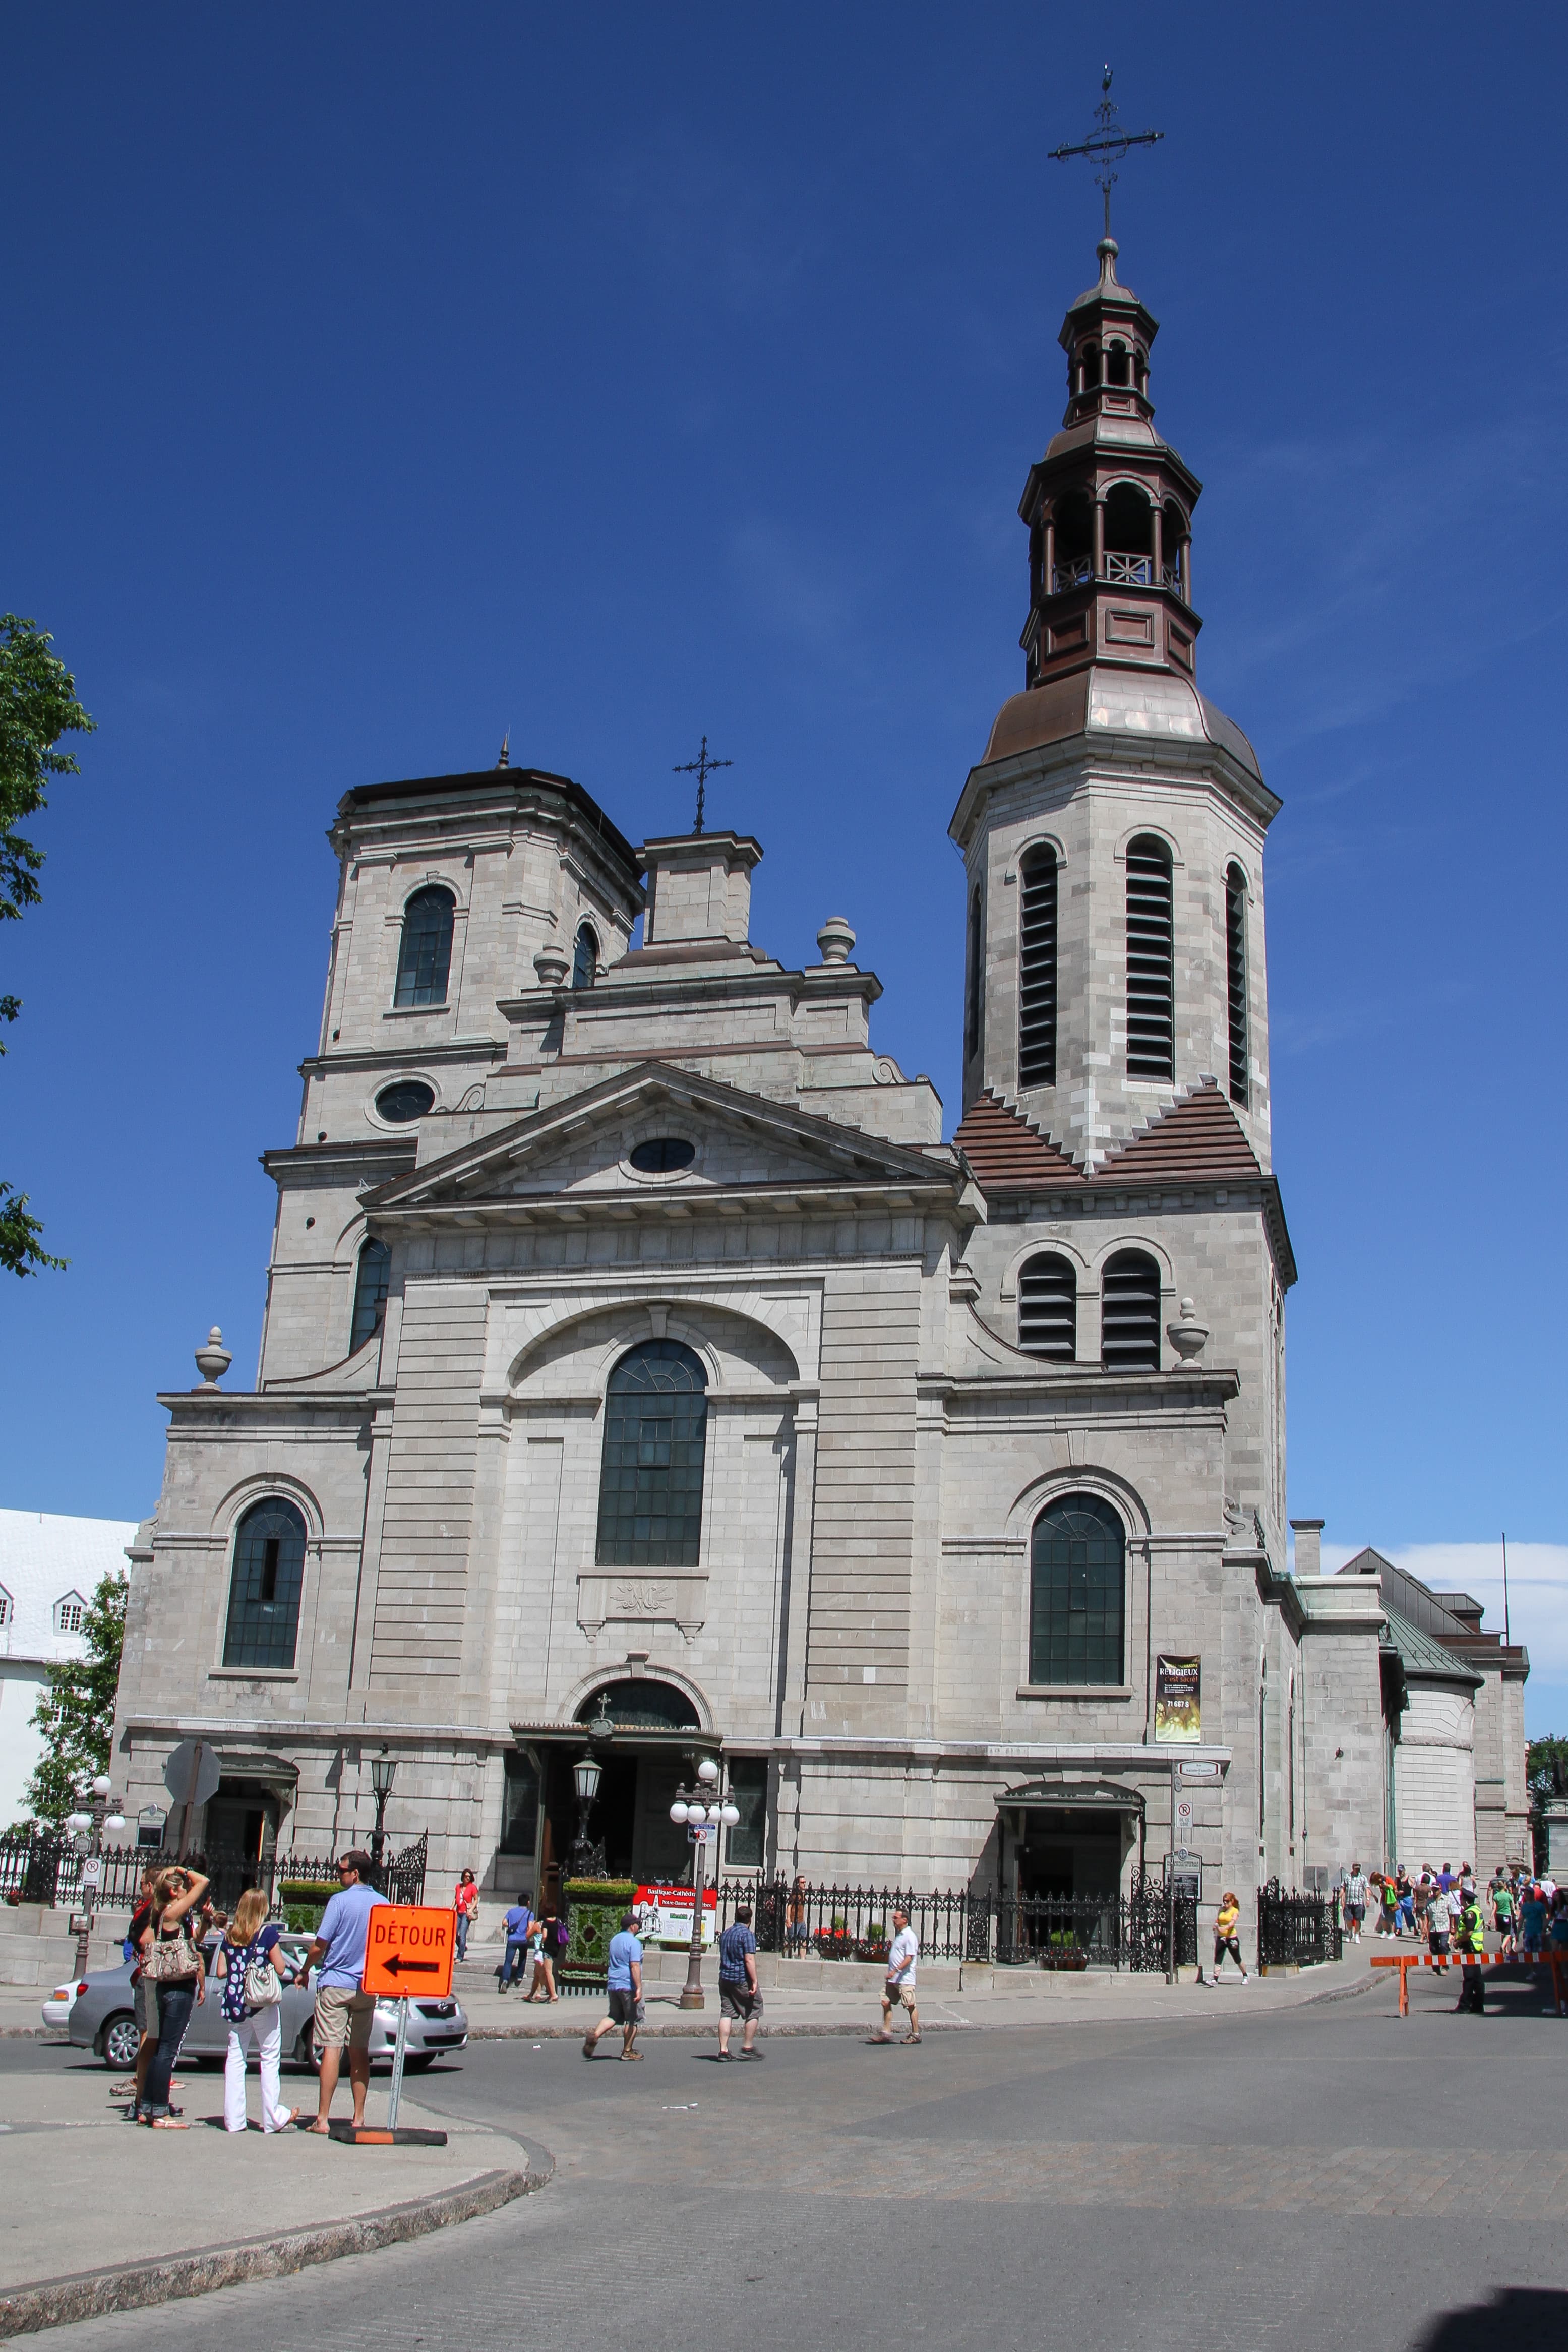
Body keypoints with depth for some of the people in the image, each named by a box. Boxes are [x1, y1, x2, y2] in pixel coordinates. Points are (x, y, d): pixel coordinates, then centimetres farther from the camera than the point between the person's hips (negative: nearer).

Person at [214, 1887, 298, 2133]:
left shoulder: (230, 1936, 5)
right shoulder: (268, 1933, -7)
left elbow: (221, 1972, 4)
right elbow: (280, 1969, -8)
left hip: (235, 2002, 4)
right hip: (264, 2002, -4)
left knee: (235, 2057, 8)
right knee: (269, 2058, 3)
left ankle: (233, 2119, 6)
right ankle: (273, 2117, 4)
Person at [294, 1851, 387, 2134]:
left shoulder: (341, 1901, -10)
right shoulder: (384, 1905, 5)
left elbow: (319, 1946, -9)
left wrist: (304, 1971, 7)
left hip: (335, 1983, -4)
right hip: (367, 1987, 5)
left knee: (331, 2049, -5)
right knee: (360, 2052, 10)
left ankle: (322, 2118, -6)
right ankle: (359, 2117, 11)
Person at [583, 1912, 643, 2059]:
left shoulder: (614, 1940, 14)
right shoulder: (633, 1942, -14)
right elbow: (635, 1966, -22)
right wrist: (639, 1988, -23)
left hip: (613, 1985, 8)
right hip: (628, 1986, -8)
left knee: (614, 2016, 14)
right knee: (633, 2019, 5)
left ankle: (595, 2035, -8)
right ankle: (627, 2051, 10)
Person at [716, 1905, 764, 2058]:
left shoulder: (725, 1934, 13)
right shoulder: (747, 1935, -11)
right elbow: (749, 1960, -19)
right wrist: (755, 1982, -18)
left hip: (725, 1978, 7)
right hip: (742, 1980, -7)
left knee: (726, 2013, 6)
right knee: (754, 2012, 6)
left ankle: (723, 2050, 0)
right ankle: (747, 2048, 7)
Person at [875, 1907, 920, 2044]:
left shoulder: (910, 1936, -13)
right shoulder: (899, 1934, 16)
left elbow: (909, 1958, -20)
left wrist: (896, 1971, -26)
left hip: (905, 1978, -9)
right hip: (893, 1978, 9)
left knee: (911, 2006, 0)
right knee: (886, 2002, 3)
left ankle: (916, 2034, 9)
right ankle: (886, 2033, 7)